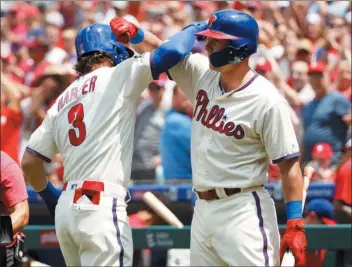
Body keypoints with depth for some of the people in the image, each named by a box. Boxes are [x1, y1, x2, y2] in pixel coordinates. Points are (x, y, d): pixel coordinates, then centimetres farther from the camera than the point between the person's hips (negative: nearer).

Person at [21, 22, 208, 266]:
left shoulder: (61, 102, 18)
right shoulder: (117, 77, 0)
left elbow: (29, 162, 16)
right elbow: (171, 52, -8)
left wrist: (50, 196, 31)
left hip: (66, 208, 8)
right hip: (100, 207, -8)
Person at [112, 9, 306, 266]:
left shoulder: (268, 101, -13)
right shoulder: (201, 74, 6)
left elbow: (289, 164, -12)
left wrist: (295, 224, -17)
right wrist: (133, 34, -4)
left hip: (243, 213, -8)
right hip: (203, 210, 8)